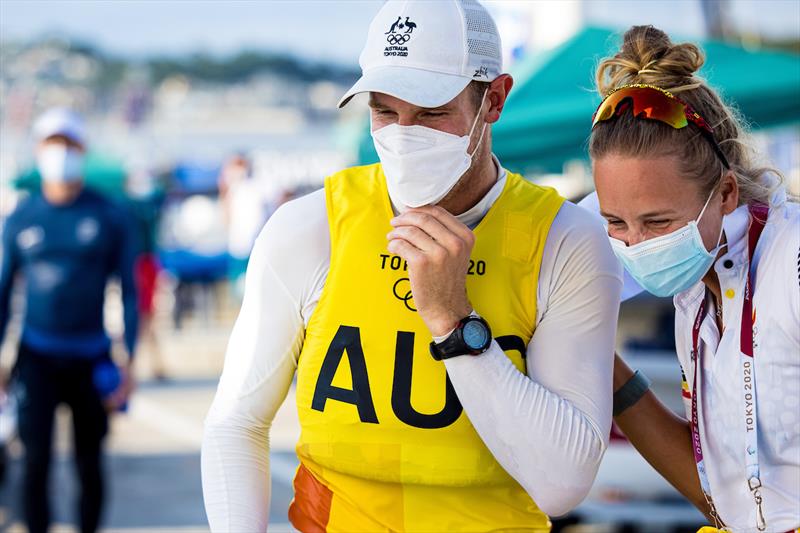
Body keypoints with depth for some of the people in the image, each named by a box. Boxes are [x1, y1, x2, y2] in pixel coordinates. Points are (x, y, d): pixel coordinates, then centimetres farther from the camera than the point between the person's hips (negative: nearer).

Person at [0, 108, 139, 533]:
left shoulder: (108, 218, 0)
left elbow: (129, 291, 2)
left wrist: (130, 365, -4)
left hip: (90, 359, 0)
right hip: (37, 357, 0)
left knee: (89, 466, 5)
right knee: (36, 458, -10)